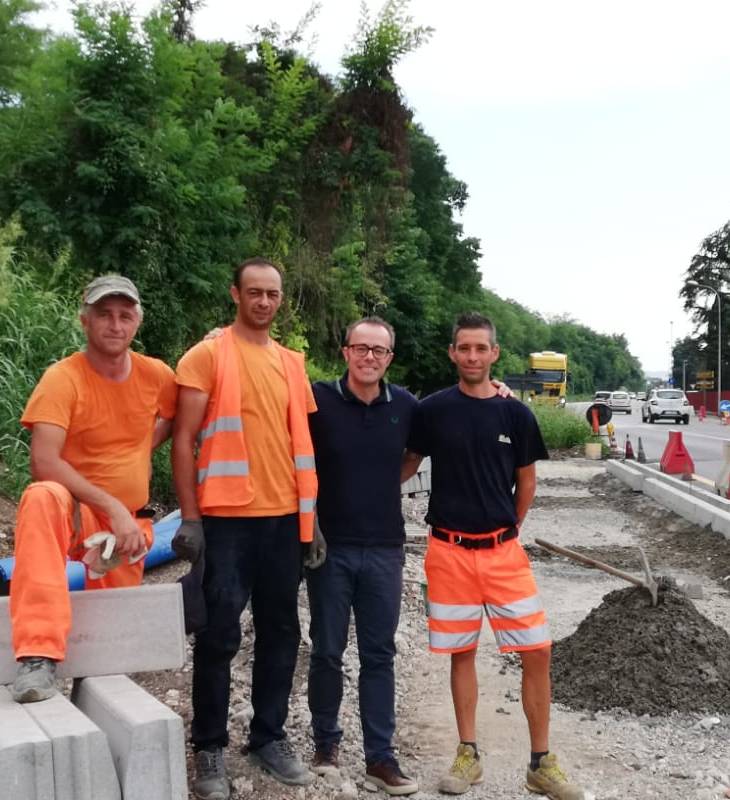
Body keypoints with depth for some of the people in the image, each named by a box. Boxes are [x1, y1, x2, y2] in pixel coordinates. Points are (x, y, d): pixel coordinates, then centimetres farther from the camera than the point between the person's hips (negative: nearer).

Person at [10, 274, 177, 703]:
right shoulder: (63, 378, -15)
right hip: (78, 512, -5)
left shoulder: (157, 375, -2)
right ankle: (39, 656, -42)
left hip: (131, 522, 5)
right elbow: (44, 462, -26)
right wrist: (112, 508, -31)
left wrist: (135, 460, 2)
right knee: (42, 498, -38)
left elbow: (170, 421, 19)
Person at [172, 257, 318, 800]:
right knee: (220, 635, 2)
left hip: (284, 517, 5)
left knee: (280, 631, 12)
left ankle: (270, 737, 28)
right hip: (227, 517, -5)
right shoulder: (207, 356, -4)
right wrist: (190, 517, -12)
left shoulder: (292, 363, 12)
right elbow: (184, 440, -7)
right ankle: (210, 748, 18)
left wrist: (310, 514, 10)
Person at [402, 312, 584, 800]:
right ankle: (469, 754, 25)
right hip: (450, 550, -1)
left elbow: (526, 481, 11)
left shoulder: (515, 414, 0)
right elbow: (408, 465, 10)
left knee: (537, 650, 0)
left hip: (504, 550, 1)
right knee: (462, 653, 9)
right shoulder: (433, 410, -3)